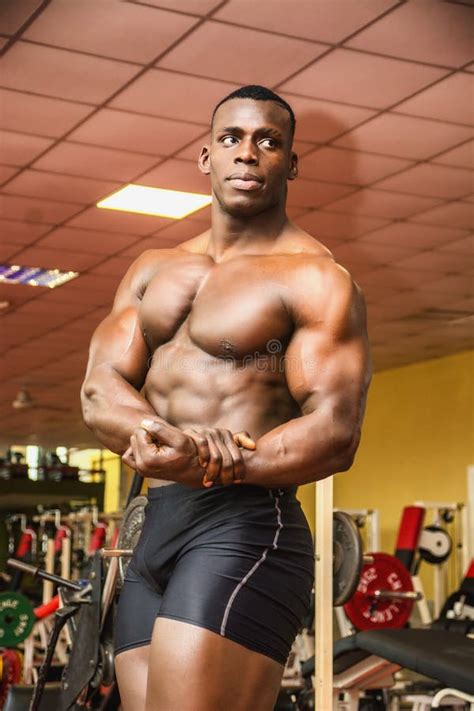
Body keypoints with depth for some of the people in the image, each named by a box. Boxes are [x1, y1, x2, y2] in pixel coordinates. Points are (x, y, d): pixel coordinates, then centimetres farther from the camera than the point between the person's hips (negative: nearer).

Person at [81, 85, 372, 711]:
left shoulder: (314, 278, -2)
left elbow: (335, 432, -12)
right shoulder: (153, 271, 18)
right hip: (154, 533, 7)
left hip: (246, 528, -7)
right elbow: (99, 392, 6)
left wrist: (212, 466, -27)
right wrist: (158, 434, -17)